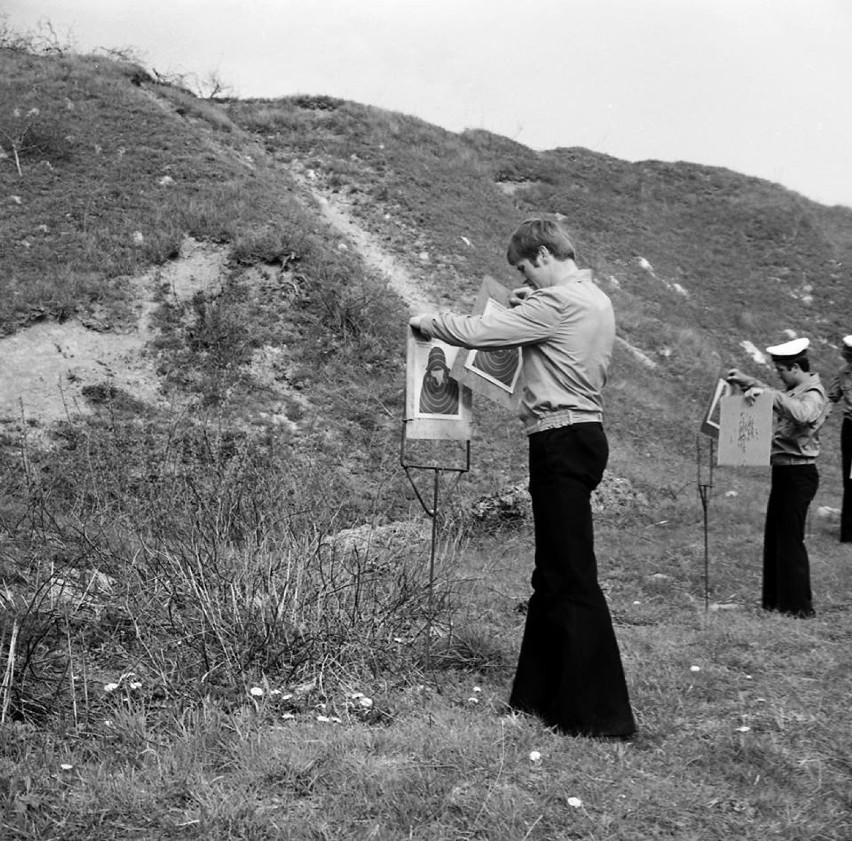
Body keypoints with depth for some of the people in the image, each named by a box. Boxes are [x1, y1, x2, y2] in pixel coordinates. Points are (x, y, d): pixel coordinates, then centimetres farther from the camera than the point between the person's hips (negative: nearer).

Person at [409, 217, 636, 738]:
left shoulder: (556, 302, -14)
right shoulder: (596, 300, 16)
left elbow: (475, 332, -14)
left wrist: (427, 322, 4)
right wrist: (526, 307, 17)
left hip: (562, 442, -10)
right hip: (583, 435, 10)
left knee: (573, 579, -7)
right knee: (553, 576, 15)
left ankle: (602, 714, -4)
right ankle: (539, 695, 24)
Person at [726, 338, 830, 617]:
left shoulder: (813, 395, -16)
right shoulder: (794, 392, 12)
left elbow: (802, 413, -39)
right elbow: (774, 400, 32)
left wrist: (767, 393, -39)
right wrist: (747, 382, 19)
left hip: (798, 475, -10)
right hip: (784, 472, 10)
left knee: (790, 539, -4)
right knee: (774, 537, 14)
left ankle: (799, 606, 4)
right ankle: (776, 599, 24)